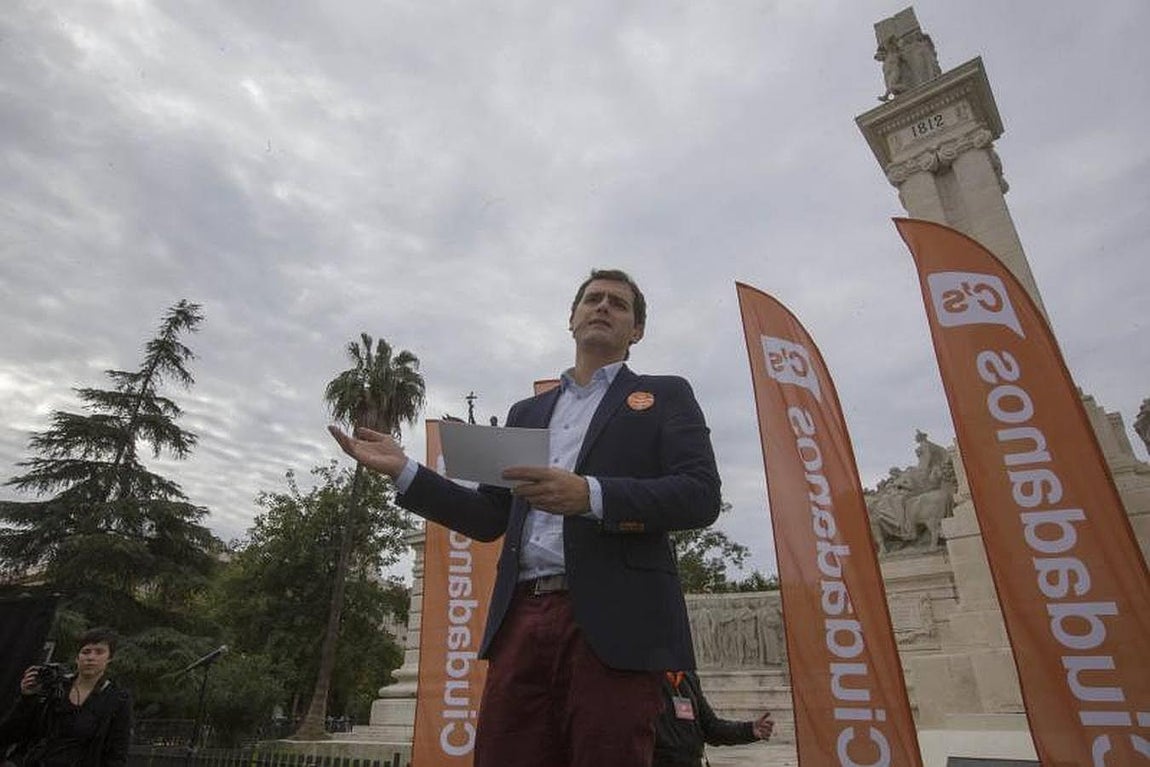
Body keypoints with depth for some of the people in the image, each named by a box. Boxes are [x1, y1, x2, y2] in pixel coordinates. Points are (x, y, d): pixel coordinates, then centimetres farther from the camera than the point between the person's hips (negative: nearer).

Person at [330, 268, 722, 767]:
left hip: (613, 622, -3)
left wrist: (590, 494, -18)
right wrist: (403, 471, 7)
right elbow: (488, 519, 18)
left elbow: (701, 495, -5)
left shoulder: (665, 395, 10)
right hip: (522, 620, 4)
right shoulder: (525, 412, 23)